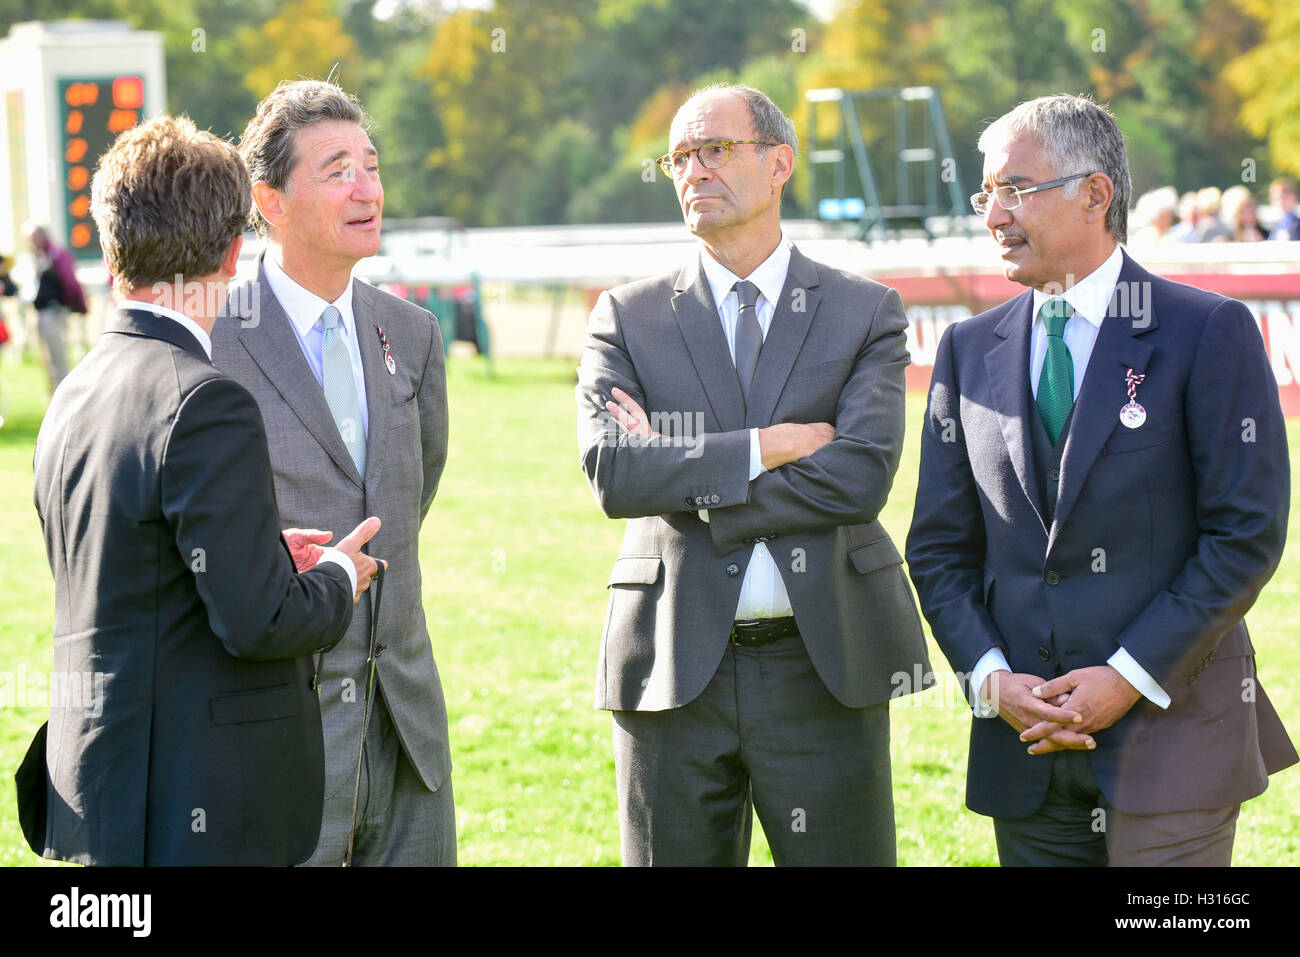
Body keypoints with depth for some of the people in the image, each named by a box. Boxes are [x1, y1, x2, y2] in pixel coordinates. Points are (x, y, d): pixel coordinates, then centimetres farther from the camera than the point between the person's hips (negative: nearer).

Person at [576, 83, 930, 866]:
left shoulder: (865, 313, 3)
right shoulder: (629, 318, 7)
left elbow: (860, 477, -12)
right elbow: (612, 472, -9)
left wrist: (684, 474, -10)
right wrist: (765, 446, -13)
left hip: (825, 666, -1)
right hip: (675, 668, 1)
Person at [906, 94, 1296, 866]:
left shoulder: (1208, 332, -3)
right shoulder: (970, 351, 10)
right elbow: (941, 548, 11)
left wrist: (1130, 678, -13)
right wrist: (991, 677, -5)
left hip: (1170, 734, -4)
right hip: (1025, 747, 4)